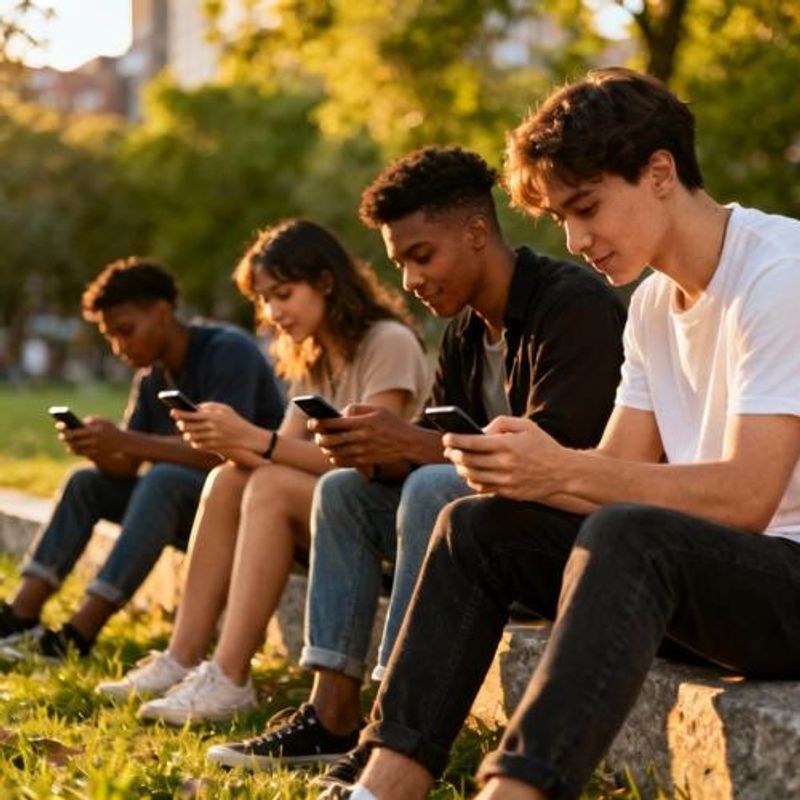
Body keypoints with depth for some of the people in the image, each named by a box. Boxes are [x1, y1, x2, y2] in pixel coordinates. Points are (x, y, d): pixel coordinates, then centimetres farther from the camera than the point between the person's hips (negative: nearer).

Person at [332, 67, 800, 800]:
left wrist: (564, 469, -28)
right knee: (478, 526, -2)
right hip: (704, 567, 9)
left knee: (626, 537, -35)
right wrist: (519, 472, -14)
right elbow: (618, 475, 6)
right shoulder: (654, 300, 11)